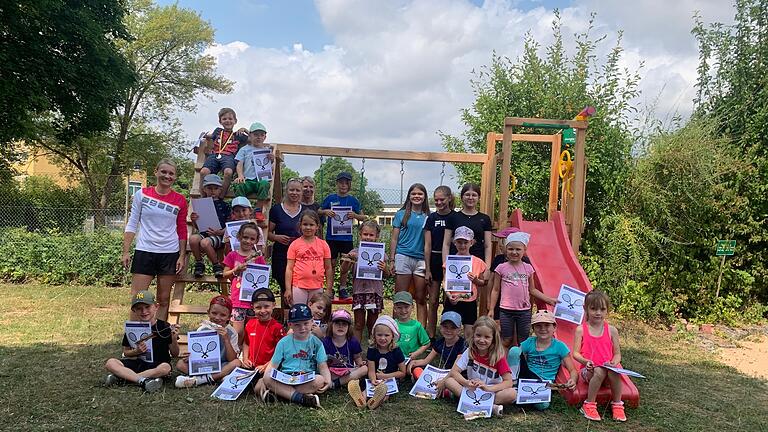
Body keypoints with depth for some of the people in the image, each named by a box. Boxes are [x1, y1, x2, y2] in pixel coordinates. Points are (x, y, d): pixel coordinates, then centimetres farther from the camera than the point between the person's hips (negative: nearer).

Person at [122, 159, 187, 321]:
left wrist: (182, 257, 1)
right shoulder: (142, 194, 2)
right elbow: (132, 225, 4)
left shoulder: (180, 200, 4)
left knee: (163, 300, 8)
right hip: (144, 251, -1)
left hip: (170, 253, 1)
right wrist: (125, 252, -2)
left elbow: (182, 231, 7)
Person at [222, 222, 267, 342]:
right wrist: (236, 270, -8)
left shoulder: (258, 257, 8)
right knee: (238, 331, -7)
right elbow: (225, 274, 7)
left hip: (253, 298, 1)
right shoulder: (233, 255, 5)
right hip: (237, 298, -1)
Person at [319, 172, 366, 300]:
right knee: (332, 263, 3)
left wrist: (355, 215, -11)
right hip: (332, 236, -1)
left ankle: (343, 288, 17)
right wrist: (325, 212, -10)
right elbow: (319, 212, 11)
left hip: (346, 237, 1)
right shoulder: (330, 198, 2)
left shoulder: (353, 200, 4)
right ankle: (330, 289, 12)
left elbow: (363, 217, 9)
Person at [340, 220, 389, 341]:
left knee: (372, 324, 10)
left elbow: (387, 275, 9)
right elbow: (343, 270, 3)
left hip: (375, 291, 0)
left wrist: (385, 268, -13)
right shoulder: (355, 252, 2)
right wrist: (347, 259, -14)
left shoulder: (380, 253, 3)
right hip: (359, 291, 0)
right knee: (358, 325, 5)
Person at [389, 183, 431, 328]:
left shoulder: (428, 217, 10)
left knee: (421, 299, 5)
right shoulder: (401, 214, 6)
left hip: (421, 260, 2)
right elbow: (394, 239, 6)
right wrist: (392, 260, 0)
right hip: (403, 257, -1)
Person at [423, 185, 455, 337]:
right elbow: (427, 245, 3)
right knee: (433, 302, 4)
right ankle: (431, 336, 12)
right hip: (434, 260, 1)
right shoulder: (431, 218, 3)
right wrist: (427, 269, -1)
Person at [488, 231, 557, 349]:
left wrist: (549, 300, 6)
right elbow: (495, 290, 4)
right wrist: (491, 309, 1)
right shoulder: (501, 268, -2)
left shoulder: (528, 268, 5)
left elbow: (532, 289, 13)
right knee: (506, 341, 4)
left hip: (524, 311, 2)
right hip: (506, 311, -2)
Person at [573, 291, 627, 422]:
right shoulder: (581, 330, 1)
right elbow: (575, 353, -2)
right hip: (588, 369, -1)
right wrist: (585, 361, -22)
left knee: (614, 372, -33)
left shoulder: (611, 330, 6)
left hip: (607, 368, 2)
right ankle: (589, 405, -20)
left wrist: (613, 363, -14)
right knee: (599, 371, -35)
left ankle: (617, 405, -12)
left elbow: (617, 354, 8)